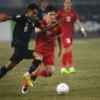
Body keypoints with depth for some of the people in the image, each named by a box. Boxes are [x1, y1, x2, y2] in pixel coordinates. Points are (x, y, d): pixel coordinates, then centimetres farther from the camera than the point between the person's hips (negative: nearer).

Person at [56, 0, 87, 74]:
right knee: (69, 49, -17)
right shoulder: (60, 12, -4)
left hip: (70, 34, 5)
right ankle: (71, 67, -16)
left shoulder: (73, 13, 5)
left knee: (66, 51, 12)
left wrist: (82, 30, -19)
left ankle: (63, 68, 21)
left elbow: (78, 21, -4)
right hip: (64, 34, -5)